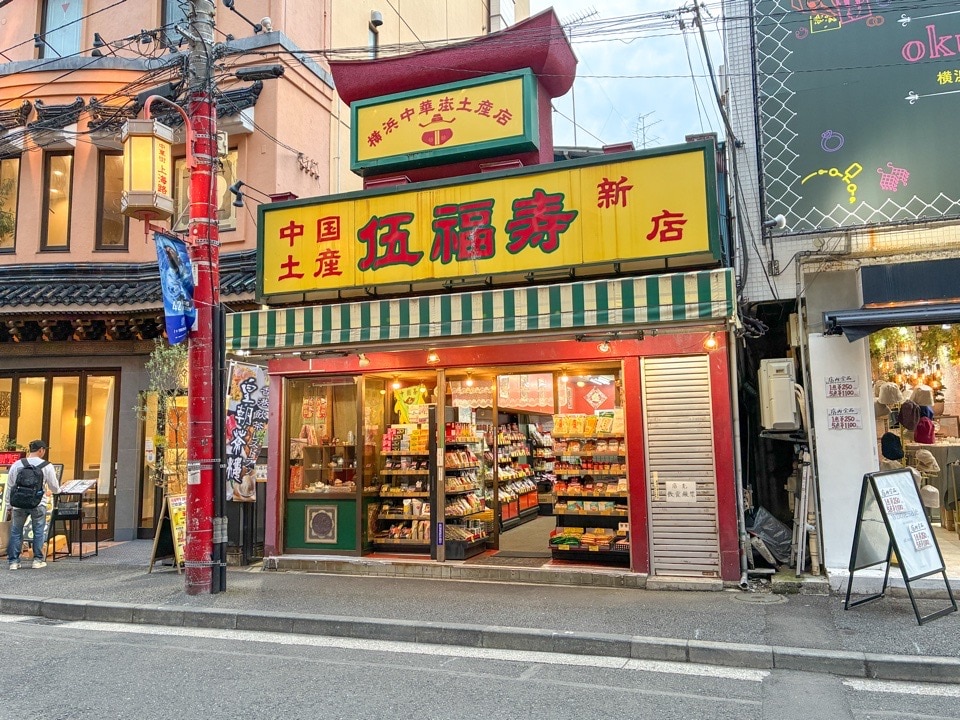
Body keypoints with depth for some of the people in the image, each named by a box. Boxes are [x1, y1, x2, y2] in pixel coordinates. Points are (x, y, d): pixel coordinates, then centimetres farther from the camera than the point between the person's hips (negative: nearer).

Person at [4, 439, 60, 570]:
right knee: (39, 532, 8)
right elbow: (54, 488, 1)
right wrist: (57, 490, 25)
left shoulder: (16, 465, 4)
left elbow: (9, 487, 8)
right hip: (38, 504, -2)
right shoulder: (46, 466, -4)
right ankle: (38, 560, 10)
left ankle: (13, 561, 14)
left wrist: (8, 505, 17)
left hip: (19, 504, 3)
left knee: (16, 532, 13)